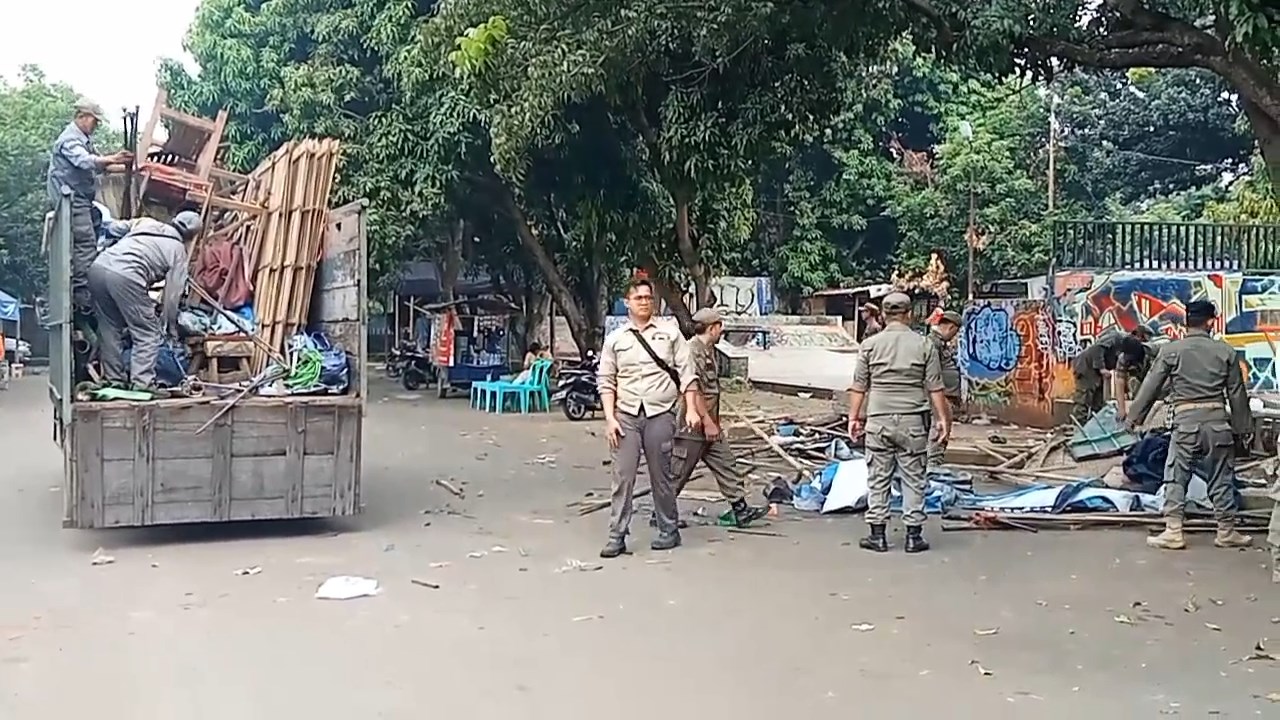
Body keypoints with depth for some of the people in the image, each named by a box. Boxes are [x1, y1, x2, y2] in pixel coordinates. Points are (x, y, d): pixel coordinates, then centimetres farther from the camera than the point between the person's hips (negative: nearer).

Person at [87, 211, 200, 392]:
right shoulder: (178, 249, 15)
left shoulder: (145, 223, 30)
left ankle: (114, 381, 26)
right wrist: (169, 327, 26)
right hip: (125, 276, -6)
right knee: (148, 335, 5)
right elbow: (173, 293, 15)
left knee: (110, 329, 20)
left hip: (98, 266, 7)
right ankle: (142, 384, -3)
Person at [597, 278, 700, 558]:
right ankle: (617, 536, 1)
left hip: (660, 414, -1)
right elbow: (606, 382, 7)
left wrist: (691, 409, -4)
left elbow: (686, 374, 5)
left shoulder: (670, 335, 6)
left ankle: (668, 530, 20)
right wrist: (609, 418, -2)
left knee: (661, 477, 6)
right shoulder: (614, 340, 7)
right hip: (626, 415, 1)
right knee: (622, 476, -2)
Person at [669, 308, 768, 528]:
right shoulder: (693, 350, -18)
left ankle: (740, 509, 9)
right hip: (693, 426, -10)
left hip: (709, 427, 10)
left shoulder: (708, 350, 15)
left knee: (725, 464, 7)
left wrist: (714, 421, 22)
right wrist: (708, 422, -23)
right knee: (678, 472, 0)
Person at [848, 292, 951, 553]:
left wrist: (854, 417, 10)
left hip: (878, 420, 1)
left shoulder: (871, 345, 0)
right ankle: (913, 536, 9)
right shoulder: (924, 345, -1)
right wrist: (943, 418, 6)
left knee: (878, 479, 7)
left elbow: (859, 387, 2)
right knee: (914, 479, 7)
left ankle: (877, 535, 11)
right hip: (913, 421, 0)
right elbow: (935, 387, -1)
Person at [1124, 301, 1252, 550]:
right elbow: (1237, 393, 7)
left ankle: (1173, 532, 1)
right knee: (1222, 479, 10)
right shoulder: (1225, 351, 3)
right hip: (1217, 420, 2)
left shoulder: (1171, 350, -2)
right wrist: (1241, 427, 16)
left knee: (1176, 478, 4)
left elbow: (1151, 387, 0)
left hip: (1186, 420, -2)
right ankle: (1226, 532, 18)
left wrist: (1134, 416, 10)